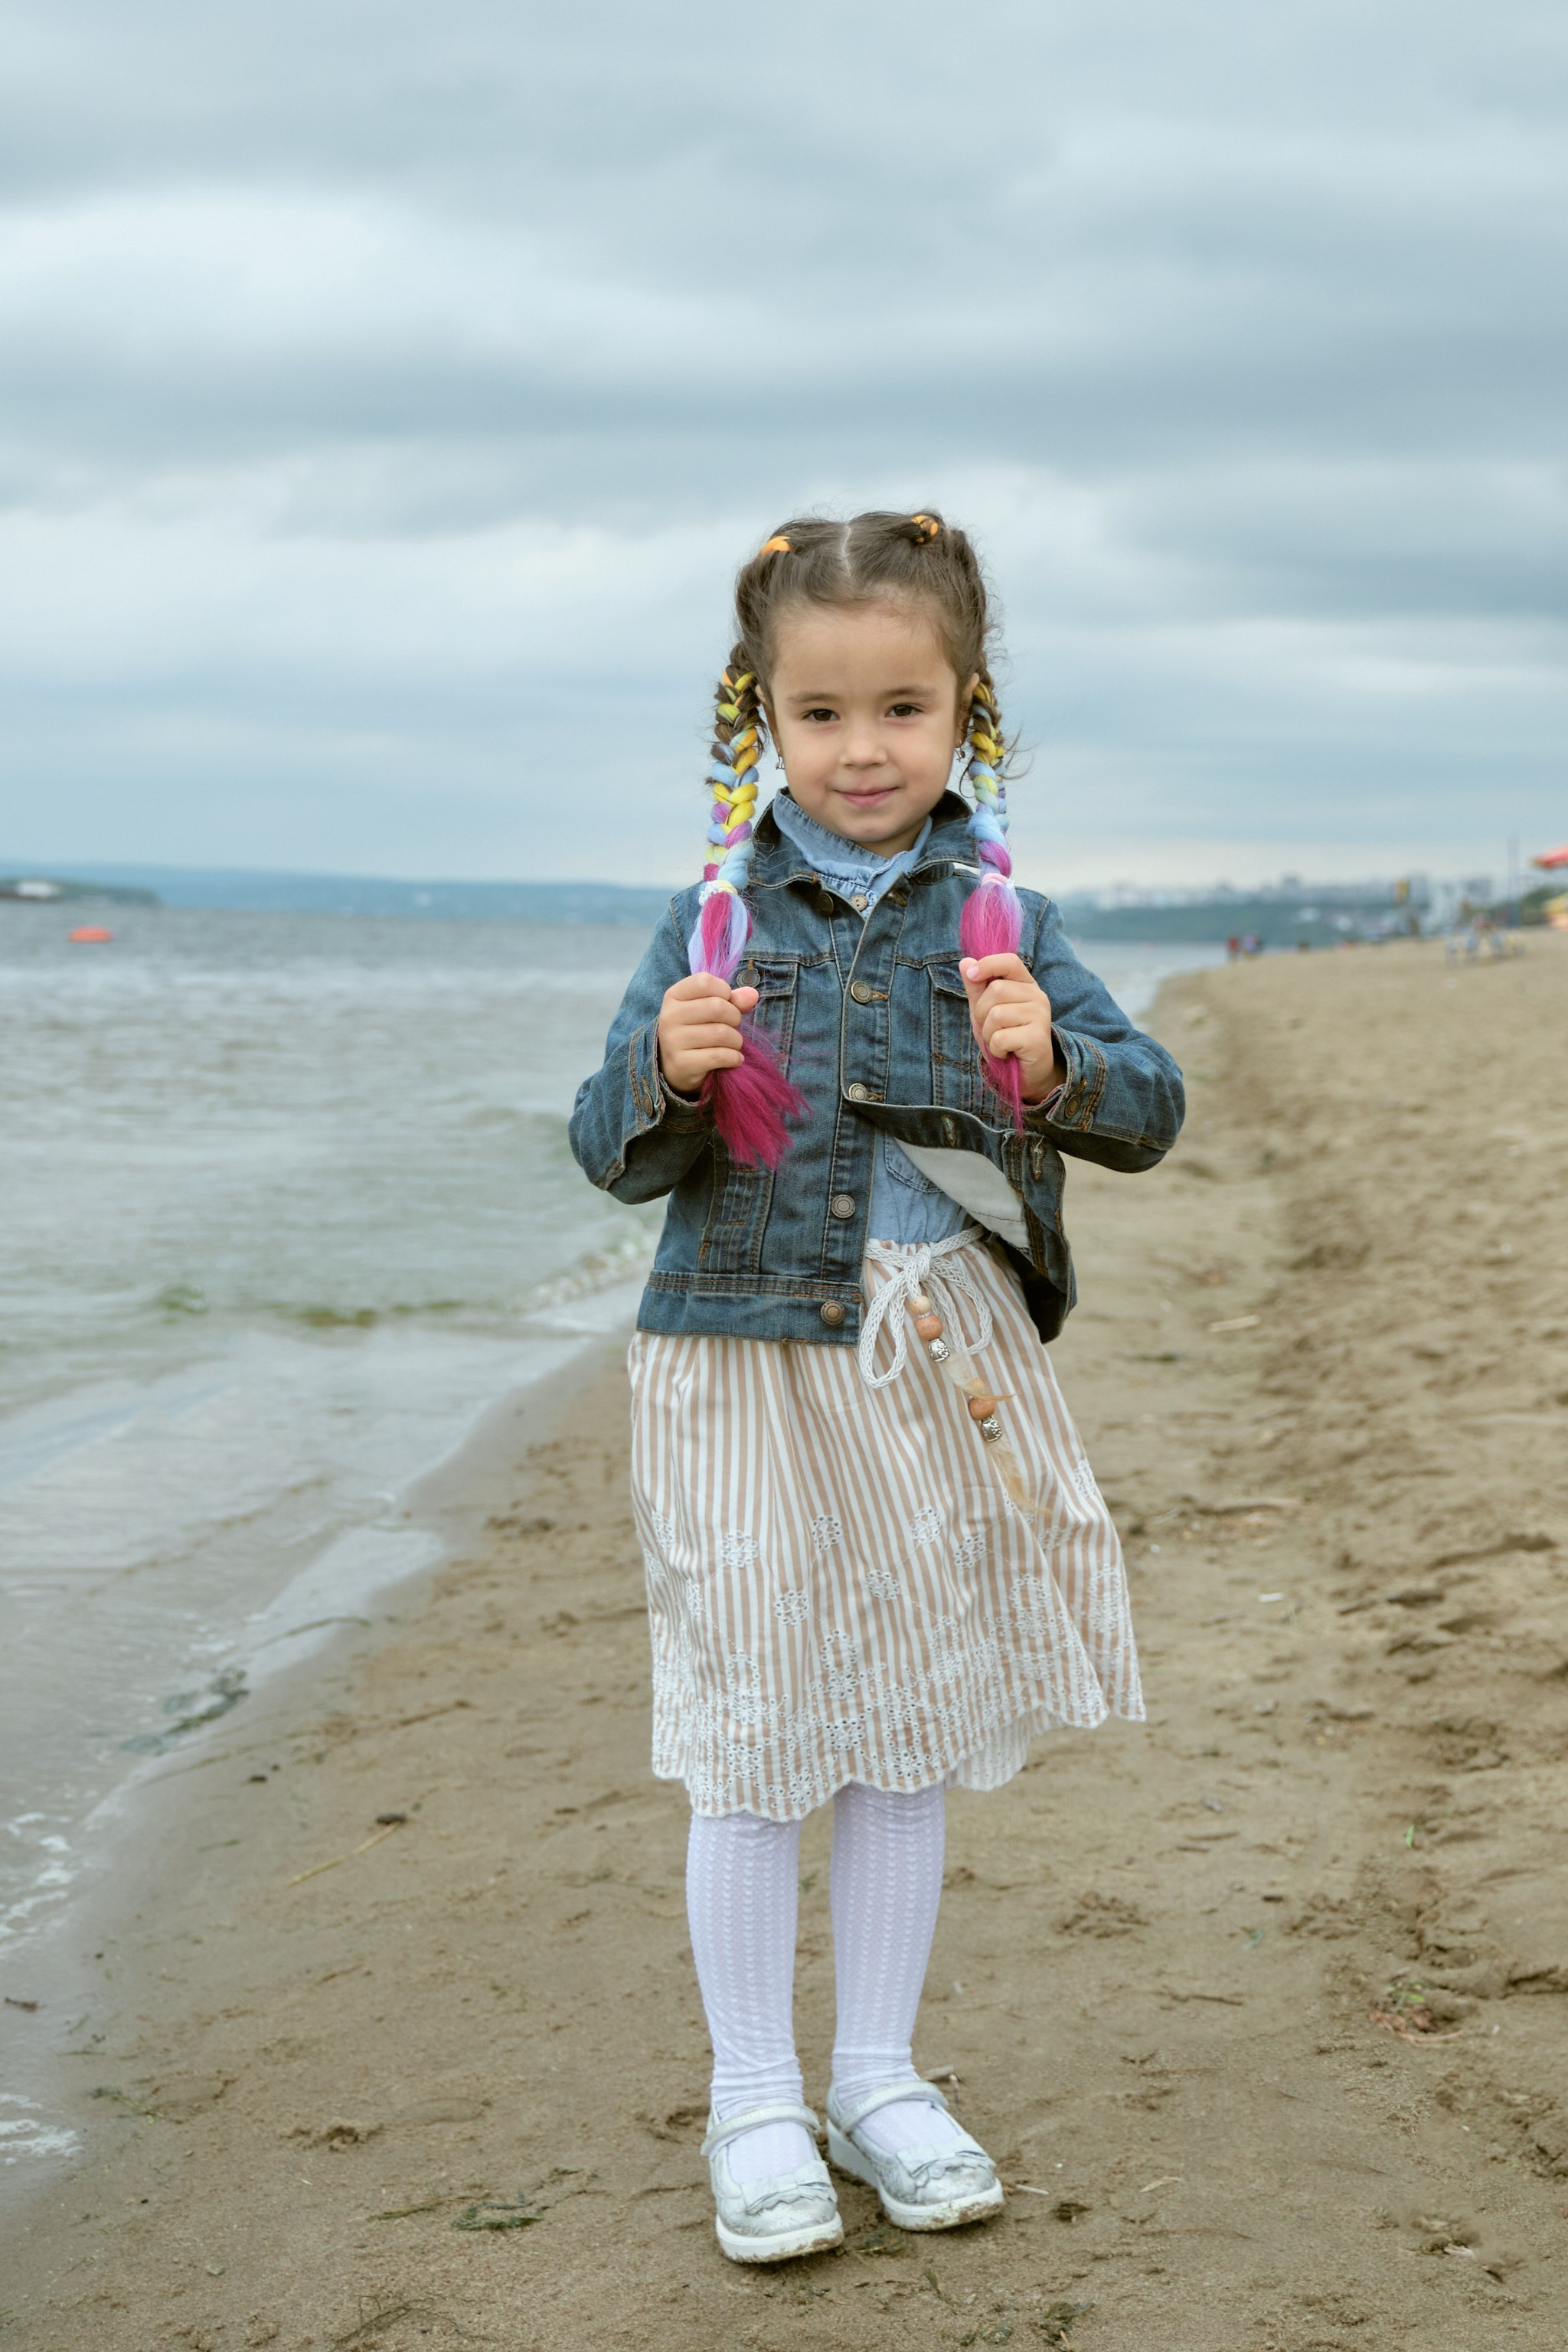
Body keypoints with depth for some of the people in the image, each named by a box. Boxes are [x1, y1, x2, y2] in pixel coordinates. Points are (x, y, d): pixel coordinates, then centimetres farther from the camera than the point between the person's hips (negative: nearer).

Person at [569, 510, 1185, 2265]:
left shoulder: (998, 921, 1)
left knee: (914, 1730, 11)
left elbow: (1150, 1113, -1)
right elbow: (612, 1152, 0)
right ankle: (754, 2103, 18)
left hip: (940, 1379, 2)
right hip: (744, 1374, -1)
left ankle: (879, 2080, 27)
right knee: (751, 1742, 3)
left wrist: (1053, 1062, -22)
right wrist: (666, 1074, -22)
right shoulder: (717, 919, -1)